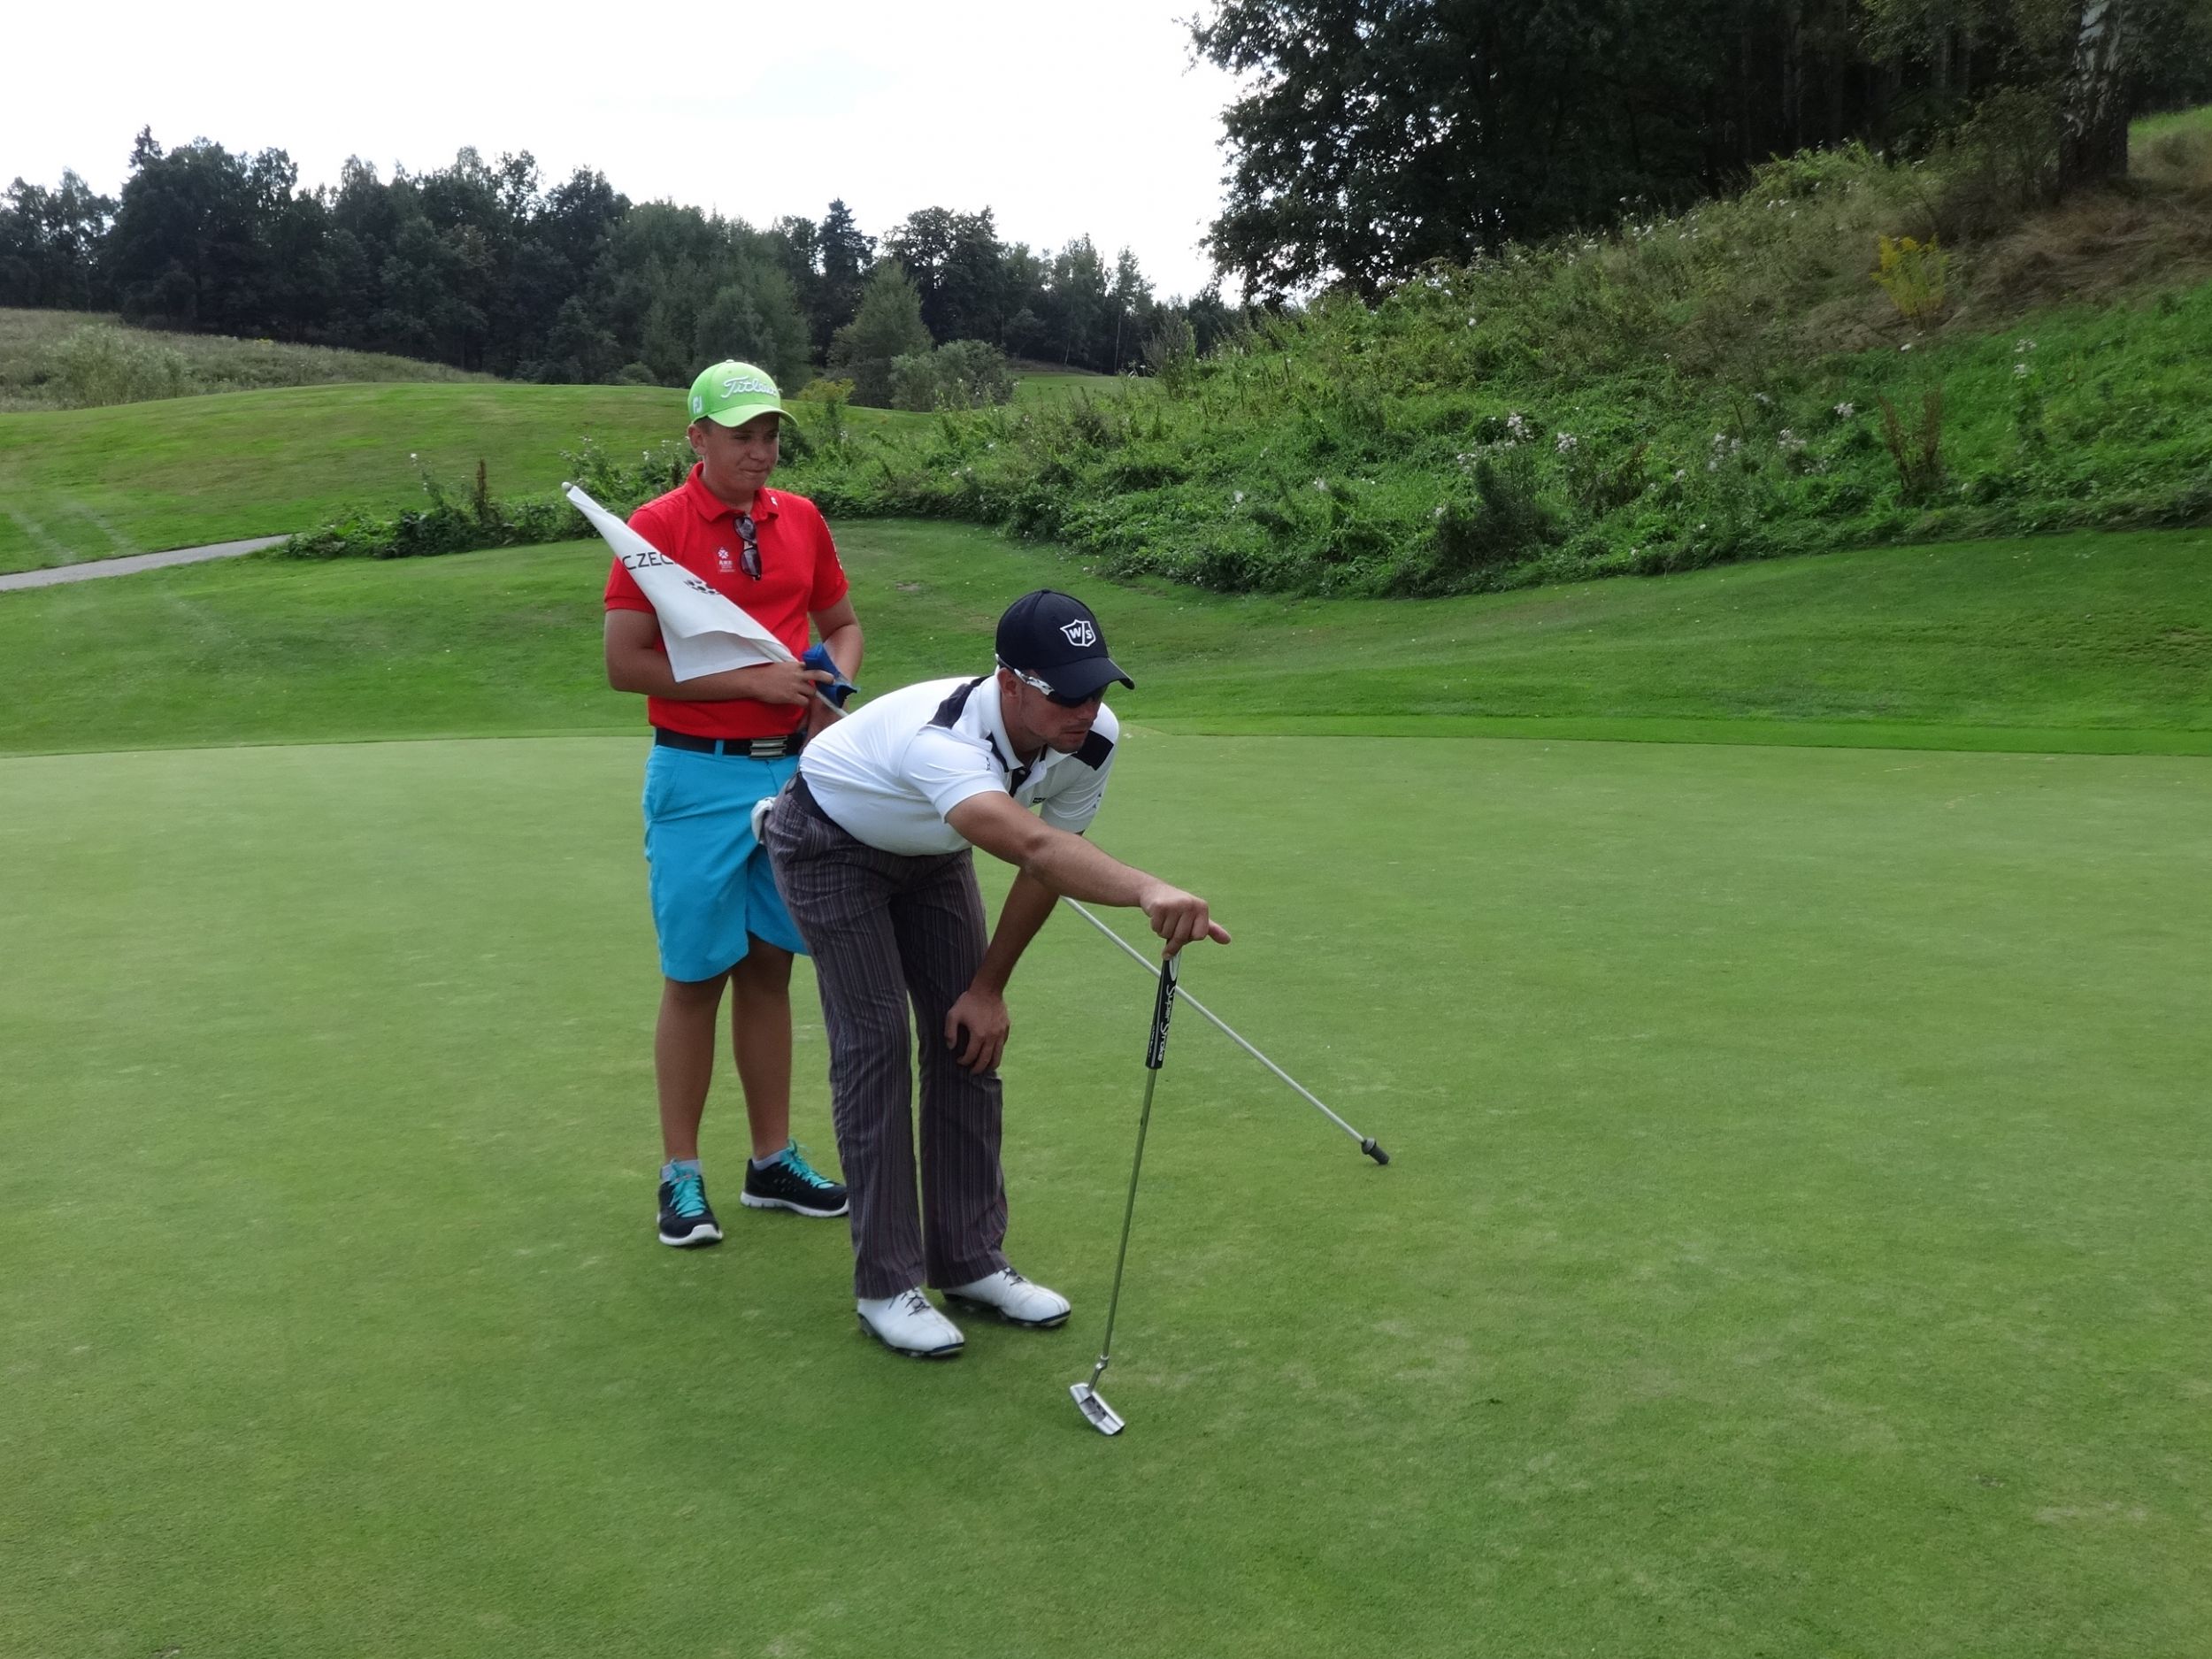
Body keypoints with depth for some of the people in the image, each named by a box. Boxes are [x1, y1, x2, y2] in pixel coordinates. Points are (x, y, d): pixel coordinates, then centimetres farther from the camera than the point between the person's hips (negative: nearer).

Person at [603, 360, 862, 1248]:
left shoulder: (802, 519, 7)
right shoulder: (656, 526, -8)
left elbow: (842, 622, 19)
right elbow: (625, 663, -12)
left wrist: (834, 677, -3)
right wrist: (752, 680, -16)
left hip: (793, 768, 5)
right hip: (700, 779, -5)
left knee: (770, 970, 11)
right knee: (696, 979, 1)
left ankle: (772, 1162, 21)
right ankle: (681, 1176, 13)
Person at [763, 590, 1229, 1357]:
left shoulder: (1093, 740, -24)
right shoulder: (941, 740, -45)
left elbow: (1046, 868, -9)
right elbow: (1036, 847, -65)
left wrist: (989, 987, -6)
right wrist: (1149, 891, -81)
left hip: (931, 850, 6)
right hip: (829, 843, -6)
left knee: (967, 1037, 1)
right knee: (875, 1043, -11)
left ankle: (970, 1261, 12)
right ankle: (886, 1286, -1)